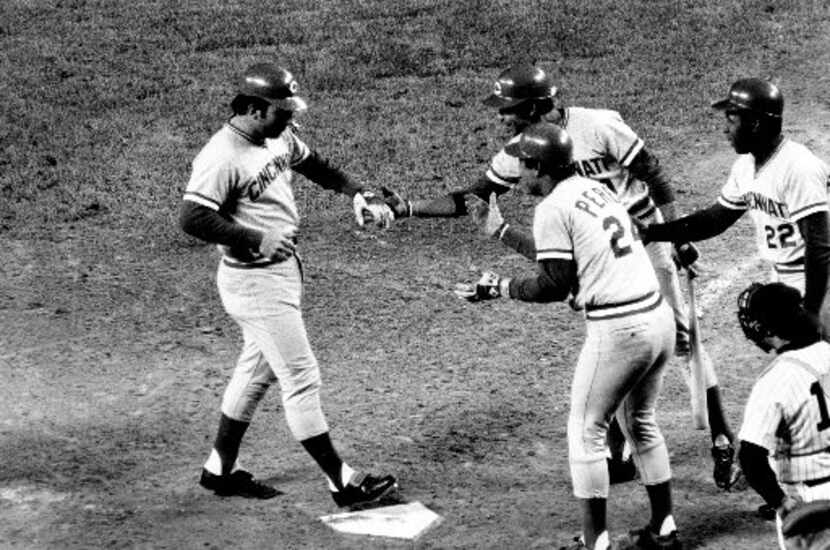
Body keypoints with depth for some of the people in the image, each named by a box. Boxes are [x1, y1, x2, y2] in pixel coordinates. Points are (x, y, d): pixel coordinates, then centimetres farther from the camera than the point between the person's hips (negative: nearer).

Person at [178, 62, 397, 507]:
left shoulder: (279, 138, 5)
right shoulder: (222, 157, -23)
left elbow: (315, 166, 21)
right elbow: (192, 218, -27)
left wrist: (358, 195, 6)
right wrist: (255, 240, -27)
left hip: (284, 270, 10)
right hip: (254, 281, -10)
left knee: (257, 370, 19)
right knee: (301, 377, -5)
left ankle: (220, 470, 32)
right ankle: (343, 483, 2)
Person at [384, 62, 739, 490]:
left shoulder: (599, 126, -23)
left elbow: (654, 176, -14)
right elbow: (473, 199, -2)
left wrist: (678, 238, -16)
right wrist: (408, 208, -12)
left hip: (643, 235, -5)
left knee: (682, 337, -3)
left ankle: (721, 441, 5)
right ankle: (618, 454, 14)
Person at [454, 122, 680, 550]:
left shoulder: (553, 208, -9)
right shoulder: (595, 188, 16)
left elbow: (555, 285, -10)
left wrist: (497, 287, 2)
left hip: (617, 330, -8)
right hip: (659, 317, 8)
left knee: (586, 432, 6)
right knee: (640, 422, 24)